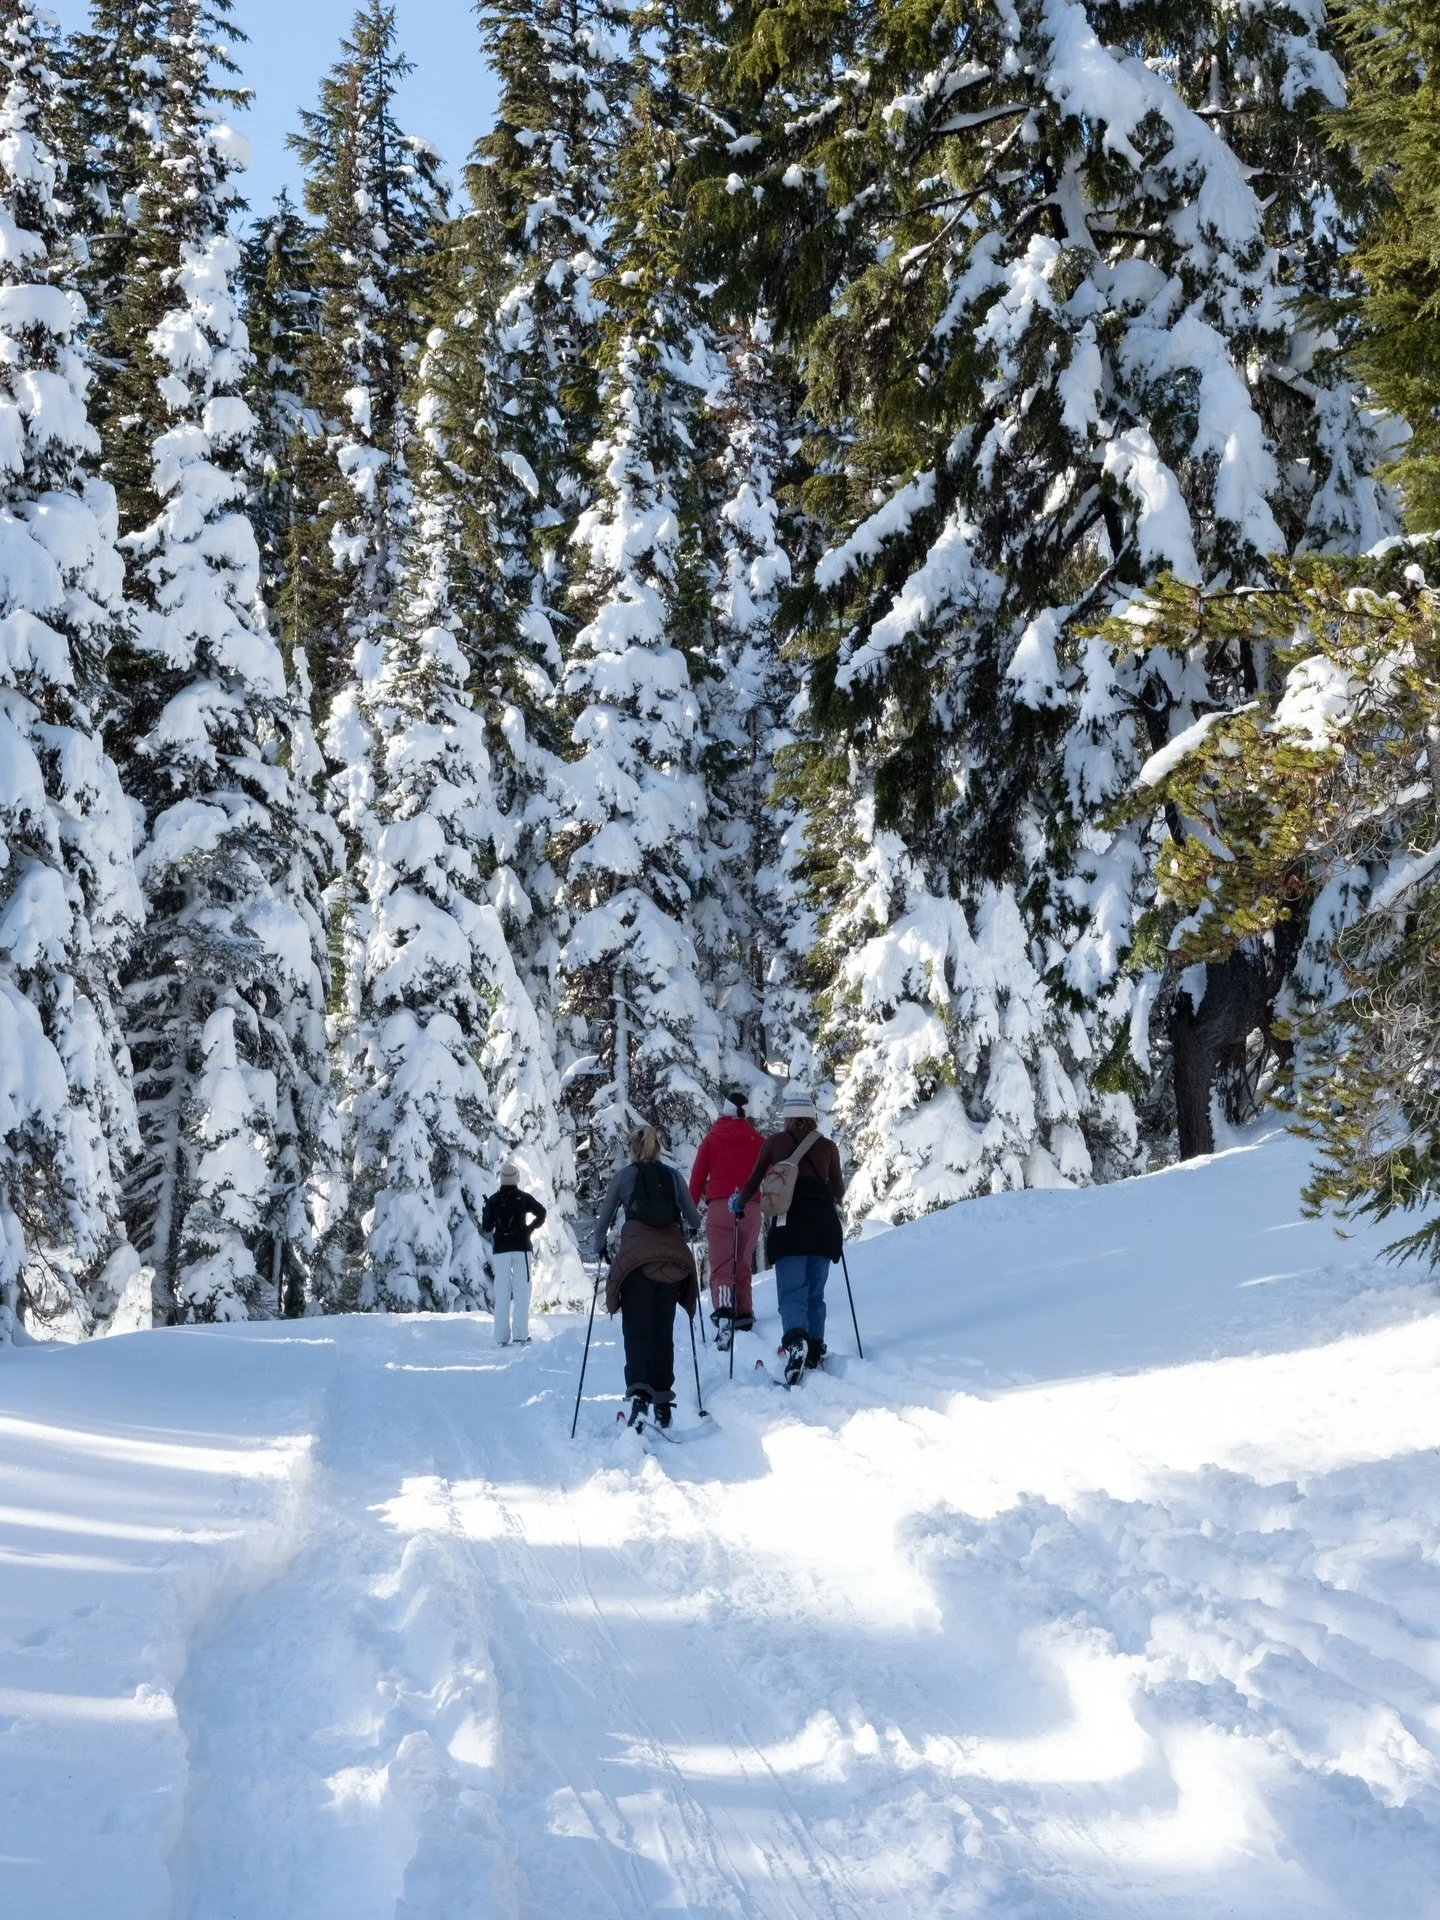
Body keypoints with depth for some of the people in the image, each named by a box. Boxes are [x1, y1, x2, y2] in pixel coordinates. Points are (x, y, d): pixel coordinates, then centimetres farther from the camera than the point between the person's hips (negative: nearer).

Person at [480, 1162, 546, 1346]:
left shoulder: (493, 1200, 2)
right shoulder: (524, 1197, 0)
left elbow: (486, 1227, 1)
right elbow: (541, 1213, -9)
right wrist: (529, 1228, 6)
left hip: (500, 1250, 1)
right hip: (521, 1248, -1)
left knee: (502, 1294, 3)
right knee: (521, 1292, 0)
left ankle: (502, 1337, -1)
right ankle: (520, 1334, -7)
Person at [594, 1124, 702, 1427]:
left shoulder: (624, 1175, 9)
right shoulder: (673, 1176, 15)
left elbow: (604, 1221, 15)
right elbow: (695, 1220, 19)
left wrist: (599, 1249, 33)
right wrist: (690, 1227, 43)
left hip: (637, 1257, -2)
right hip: (674, 1257, 3)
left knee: (636, 1330, -4)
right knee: (663, 1331, 10)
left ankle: (639, 1393, -25)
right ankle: (663, 1402, 9)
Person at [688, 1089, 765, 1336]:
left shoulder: (712, 1138, 6)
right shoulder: (757, 1139, 7)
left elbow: (697, 1175, 5)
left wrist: (691, 1206, 12)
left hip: (719, 1205, -1)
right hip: (750, 1207, 2)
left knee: (721, 1263, -6)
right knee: (743, 1263, 14)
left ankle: (723, 1309, -25)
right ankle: (743, 1313, 11)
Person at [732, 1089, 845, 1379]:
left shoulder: (776, 1142, 7)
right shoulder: (828, 1146, 10)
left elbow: (754, 1181, 12)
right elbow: (838, 1190, 15)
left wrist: (739, 1204, 30)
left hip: (789, 1222, -2)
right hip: (823, 1222, 2)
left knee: (792, 1292, -7)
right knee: (815, 1293, 12)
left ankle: (794, 1341, -31)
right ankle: (815, 1351, 8)